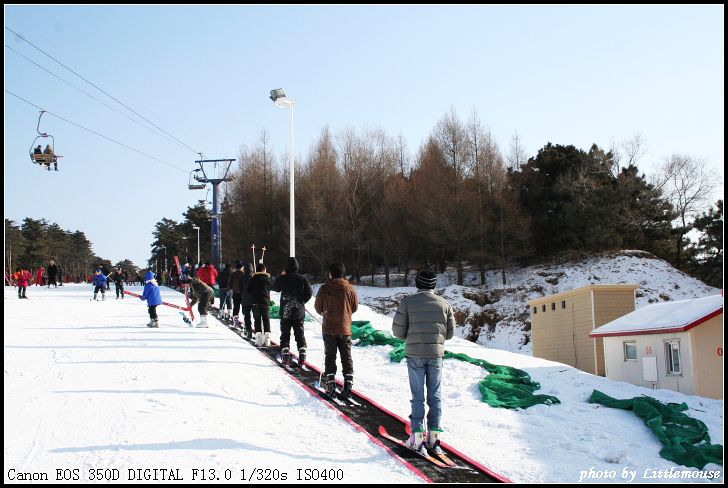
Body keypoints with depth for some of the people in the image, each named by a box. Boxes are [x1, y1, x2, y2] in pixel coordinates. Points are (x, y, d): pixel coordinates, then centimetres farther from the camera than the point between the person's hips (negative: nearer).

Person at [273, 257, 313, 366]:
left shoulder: (282, 278, -8)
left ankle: (285, 354, -2)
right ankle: (302, 354, 3)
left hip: (285, 311, -1)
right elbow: (309, 293, -2)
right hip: (299, 311, 1)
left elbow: (275, 288, 13)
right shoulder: (302, 279, -6)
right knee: (299, 333, 9)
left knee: (285, 333, 7)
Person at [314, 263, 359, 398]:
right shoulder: (350, 288, -4)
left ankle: (331, 385, 4)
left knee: (330, 357, 8)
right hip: (345, 329, 1)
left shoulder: (324, 288, -8)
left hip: (329, 329, -1)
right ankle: (348, 385, 2)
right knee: (347, 357, 8)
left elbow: (318, 307, 2)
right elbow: (355, 307, 6)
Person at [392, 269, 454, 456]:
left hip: (414, 354, -2)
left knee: (417, 395, 4)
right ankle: (434, 435, 10)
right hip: (436, 353, 2)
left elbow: (398, 330, -6)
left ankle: (418, 436, 3)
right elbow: (450, 332, 5)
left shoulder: (408, 302, -5)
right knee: (435, 395, 10)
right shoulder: (444, 303, 2)